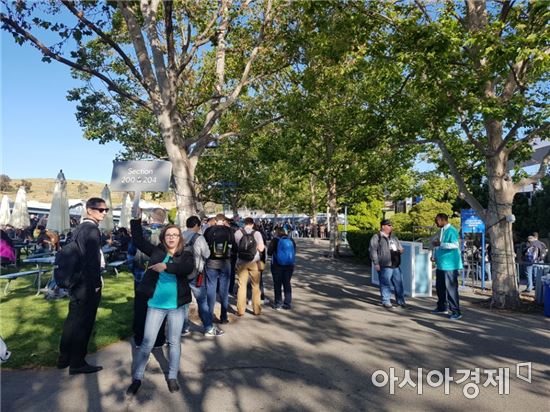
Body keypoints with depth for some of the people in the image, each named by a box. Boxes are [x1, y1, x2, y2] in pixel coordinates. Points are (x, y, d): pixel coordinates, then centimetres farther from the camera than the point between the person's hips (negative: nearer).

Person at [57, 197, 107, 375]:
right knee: (83, 323, 2)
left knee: (73, 320, 18)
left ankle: (64, 358, 31)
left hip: (78, 282, 10)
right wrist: (96, 284, -15)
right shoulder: (92, 229, -18)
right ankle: (77, 363, 13)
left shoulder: (82, 227, 12)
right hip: (88, 284, -10)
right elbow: (93, 260, -22)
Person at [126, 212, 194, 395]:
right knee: (147, 342, 6)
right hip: (156, 304, 1)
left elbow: (188, 268, -25)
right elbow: (138, 240, 2)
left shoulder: (186, 256, -4)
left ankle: (172, 377, 29)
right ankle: (137, 378, 22)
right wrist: (136, 220, -7)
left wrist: (167, 267, -38)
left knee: (174, 342, 12)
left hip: (177, 305, 0)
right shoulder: (156, 251, 2)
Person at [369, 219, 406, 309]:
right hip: (385, 266, -7)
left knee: (399, 284, 10)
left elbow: (399, 246, 30)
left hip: (396, 265, 7)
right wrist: (376, 263, -15)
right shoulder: (376, 237, -5)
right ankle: (386, 301, 10)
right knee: (386, 284, -2)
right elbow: (372, 251, -10)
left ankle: (401, 301, 21)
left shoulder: (394, 237, 19)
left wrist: (400, 250, 5)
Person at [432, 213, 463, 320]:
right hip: (440, 264, 9)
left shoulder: (451, 230, -13)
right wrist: (434, 255, 12)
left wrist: (440, 244, -26)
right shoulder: (441, 230, 15)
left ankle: (456, 312, 1)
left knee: (451, 288, -6)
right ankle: (442, 307, 29)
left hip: (450, 265, -9)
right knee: (440, 287, 16)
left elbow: (455, 245, -25)